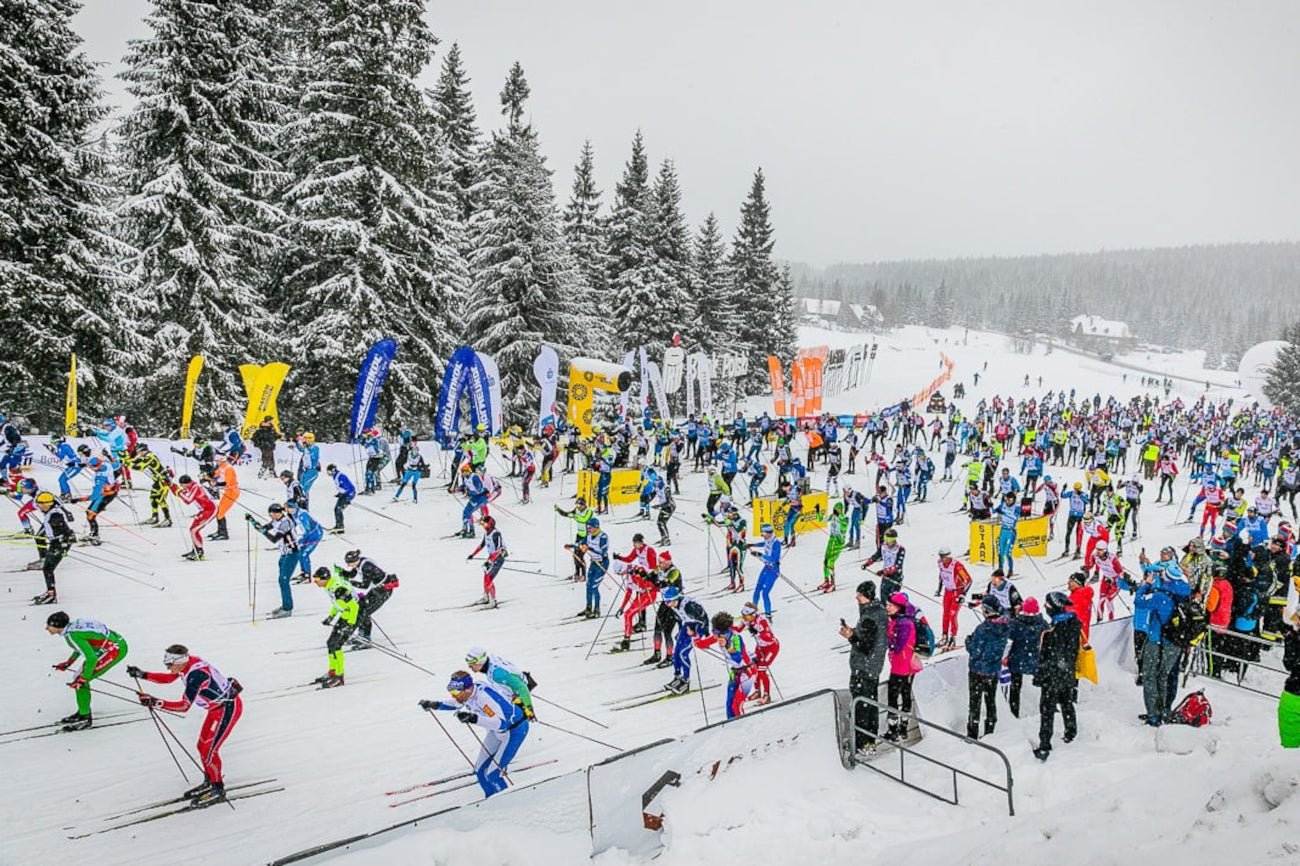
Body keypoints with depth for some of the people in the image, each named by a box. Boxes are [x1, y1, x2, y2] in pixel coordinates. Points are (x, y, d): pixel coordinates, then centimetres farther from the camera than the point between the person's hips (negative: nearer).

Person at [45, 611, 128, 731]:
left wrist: (82, 680, -17)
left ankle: (85, 718, 5)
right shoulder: (72, 625, 4)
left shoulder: (71, 635, -22)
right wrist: (68, 663, 27)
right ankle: (83, 713, 29)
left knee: (80, 681, -6)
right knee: (80, 676, 15)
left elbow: (91, 658, -25)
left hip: (116, 648, -9)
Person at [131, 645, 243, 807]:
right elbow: (168, 678, 13)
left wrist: (155, 703, -33)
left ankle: (218, 790, 12)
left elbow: (184, 706, -30)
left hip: (229, 708, -9)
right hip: (218, 707, 9)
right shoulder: (187, 663, -5)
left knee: (209, 750, -4)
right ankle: (209, 782, 33)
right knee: (202, 746, 15)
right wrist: (142, 674, 2)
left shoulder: (195, 674, -31)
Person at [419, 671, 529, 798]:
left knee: (492, 774, -12)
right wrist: (435, 705, -2)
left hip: (515, 729, -9)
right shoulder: (467, 692, -11)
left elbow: (501, 723, -43)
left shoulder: (484, 696, -36)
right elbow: (456, 704, 13)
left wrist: (473, 718, -51)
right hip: (497, 730, 9)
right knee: (481, 771, 9)